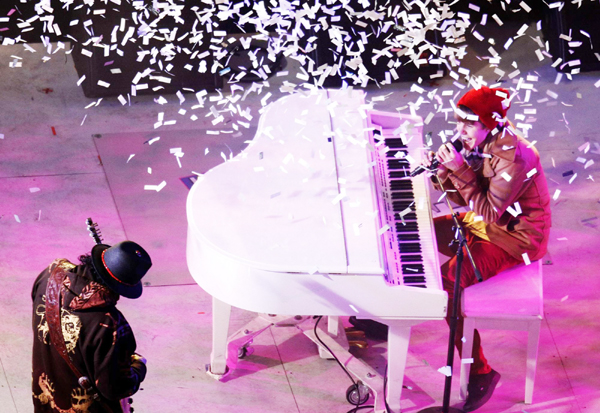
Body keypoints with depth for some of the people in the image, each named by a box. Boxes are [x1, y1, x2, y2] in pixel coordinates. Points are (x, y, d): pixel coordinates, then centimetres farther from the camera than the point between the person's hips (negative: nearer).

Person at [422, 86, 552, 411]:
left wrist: (460, 170, -31)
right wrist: (443, 171, -14)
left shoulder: (514, 158, -28)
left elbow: (489, 211, -29)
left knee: (448, 281, -24)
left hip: (514, 238, -9)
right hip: (484, 224, 9)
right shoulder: (482, 143, -1)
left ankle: (481, 372, -12)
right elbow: (463, 199, 4)